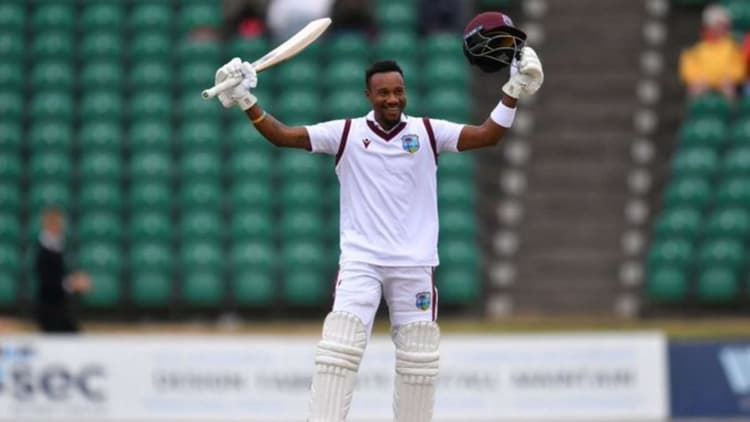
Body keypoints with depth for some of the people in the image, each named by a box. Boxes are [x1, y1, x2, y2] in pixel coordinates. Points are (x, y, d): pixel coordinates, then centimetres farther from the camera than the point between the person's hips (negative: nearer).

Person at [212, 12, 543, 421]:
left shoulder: (428, 132, 2)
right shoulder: (346, 133, 0)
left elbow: (487, 135, -3)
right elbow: (282, 136, -1)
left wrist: (513, 93, -14)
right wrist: (247, 103, -13)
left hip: (414, 265, 2)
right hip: (360, 261, -2)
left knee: (419, 359, 6)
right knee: (338, 349, -15)